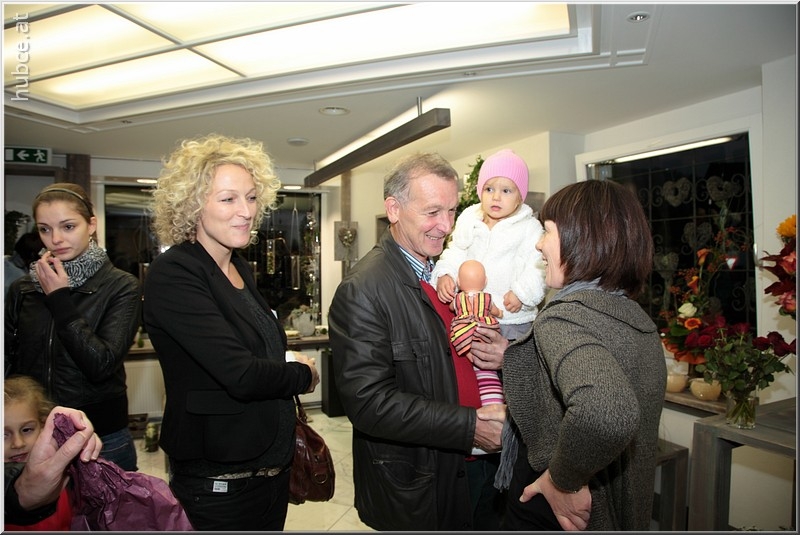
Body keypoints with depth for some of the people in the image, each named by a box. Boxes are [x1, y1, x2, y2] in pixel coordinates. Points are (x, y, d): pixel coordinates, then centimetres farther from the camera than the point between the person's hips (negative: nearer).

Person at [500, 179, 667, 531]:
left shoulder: (564, 316, -26)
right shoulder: (637, 318, -1)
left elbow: (606, 412, -44)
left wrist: (563, 481, -26)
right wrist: (513, 358, 4)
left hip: (555, 515, -7)